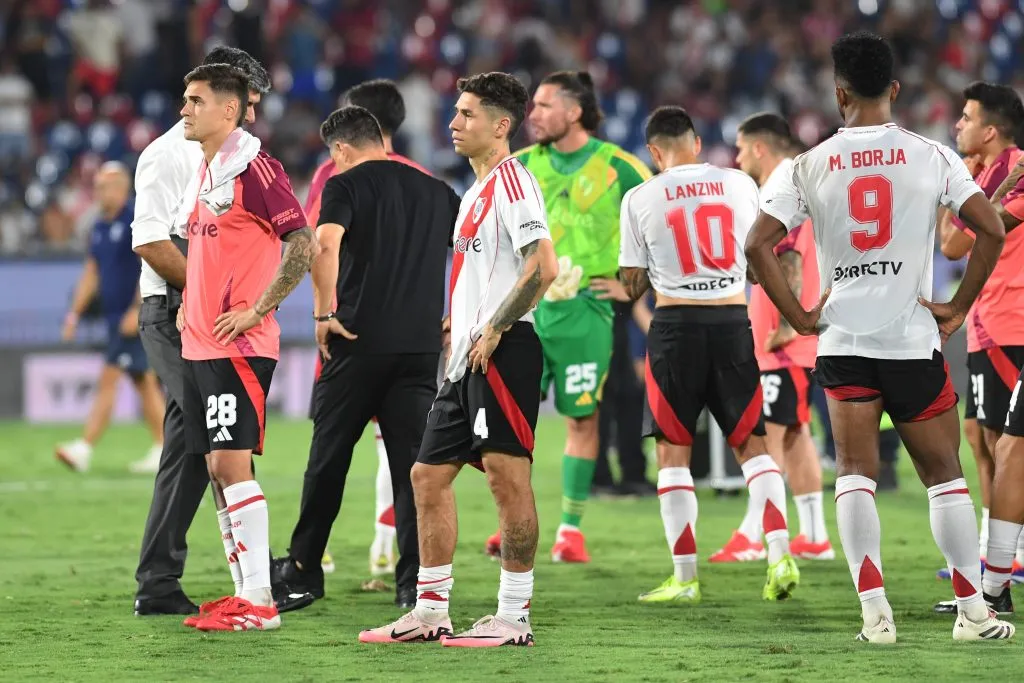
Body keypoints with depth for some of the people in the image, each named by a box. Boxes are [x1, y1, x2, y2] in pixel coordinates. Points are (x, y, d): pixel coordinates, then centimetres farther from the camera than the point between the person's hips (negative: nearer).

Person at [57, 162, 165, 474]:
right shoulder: (100, 227, 14)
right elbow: (91, 274, 19)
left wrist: (137, 310, -24)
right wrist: (75, 313, 13)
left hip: (133, 317, -9)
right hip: (115, 316, 9)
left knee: (108, 380, -13)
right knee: (144, 383, 11)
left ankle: (85, 448, -17)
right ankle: (163, 450, 15)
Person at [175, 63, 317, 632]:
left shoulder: (253, 168, -12)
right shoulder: (205, 172, 15)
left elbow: (303, 245, -17)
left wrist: (255, 311, -17)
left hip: (238, 346, -9)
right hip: (198, 344, 9)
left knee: (232, 463, -11)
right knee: (216, 467, 9)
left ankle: (259, 600, -8)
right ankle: (243, 592, 14)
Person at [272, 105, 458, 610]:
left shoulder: (346, 185, -1)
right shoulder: (437, 192, 14)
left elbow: (325, 245, -19)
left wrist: (324, 313, -11)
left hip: (359, 341, -4)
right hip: (422, 344, 4)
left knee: (328, 457, 9)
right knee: (414, 463, 3)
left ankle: (304, 568, 18)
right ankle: (415, 581, -4)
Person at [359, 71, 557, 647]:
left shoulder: (512, 179, -10)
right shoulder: (478, 191, 21)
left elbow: (543, 266, -20)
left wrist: (494, 329, -18)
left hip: (503, 351, -11)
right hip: (469, 358, 11)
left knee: (507, 473, -8)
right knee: (430, 472, 10)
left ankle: (514, 617, -5)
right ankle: (431, 612, 15)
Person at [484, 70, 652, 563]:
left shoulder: (617, 168, -4)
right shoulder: (523, 165, 7)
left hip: (584, 307, -3)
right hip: (528, 303, 3)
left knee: (582, 417, 1)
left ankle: (571, 529, 7)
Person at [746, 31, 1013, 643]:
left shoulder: (813, 165, 1)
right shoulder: (931, 156, -2)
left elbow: (758, 244, -4)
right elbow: (991, 229, -10)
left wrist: (800, 317, 4)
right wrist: (958, 309, -1)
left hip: (843, 340, 1)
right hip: (915, 338, -1)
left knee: (855, 474, 3)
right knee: (945, 475, 9)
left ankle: (875, 613, -8)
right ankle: (973, 610, 9)